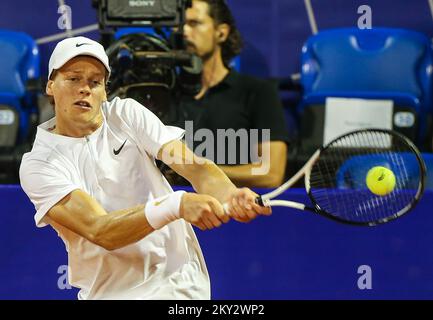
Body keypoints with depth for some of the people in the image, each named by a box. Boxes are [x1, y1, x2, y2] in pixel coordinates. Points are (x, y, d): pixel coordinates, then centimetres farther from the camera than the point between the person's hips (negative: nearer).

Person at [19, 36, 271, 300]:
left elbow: (193, 166, -10)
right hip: (109, 291, 1)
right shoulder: (39, 166, -9)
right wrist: (177, 205, -38)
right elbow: (100, 232, -23)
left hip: (180, 281, -1)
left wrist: (230, 196, -33)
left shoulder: (126, 113, 2)